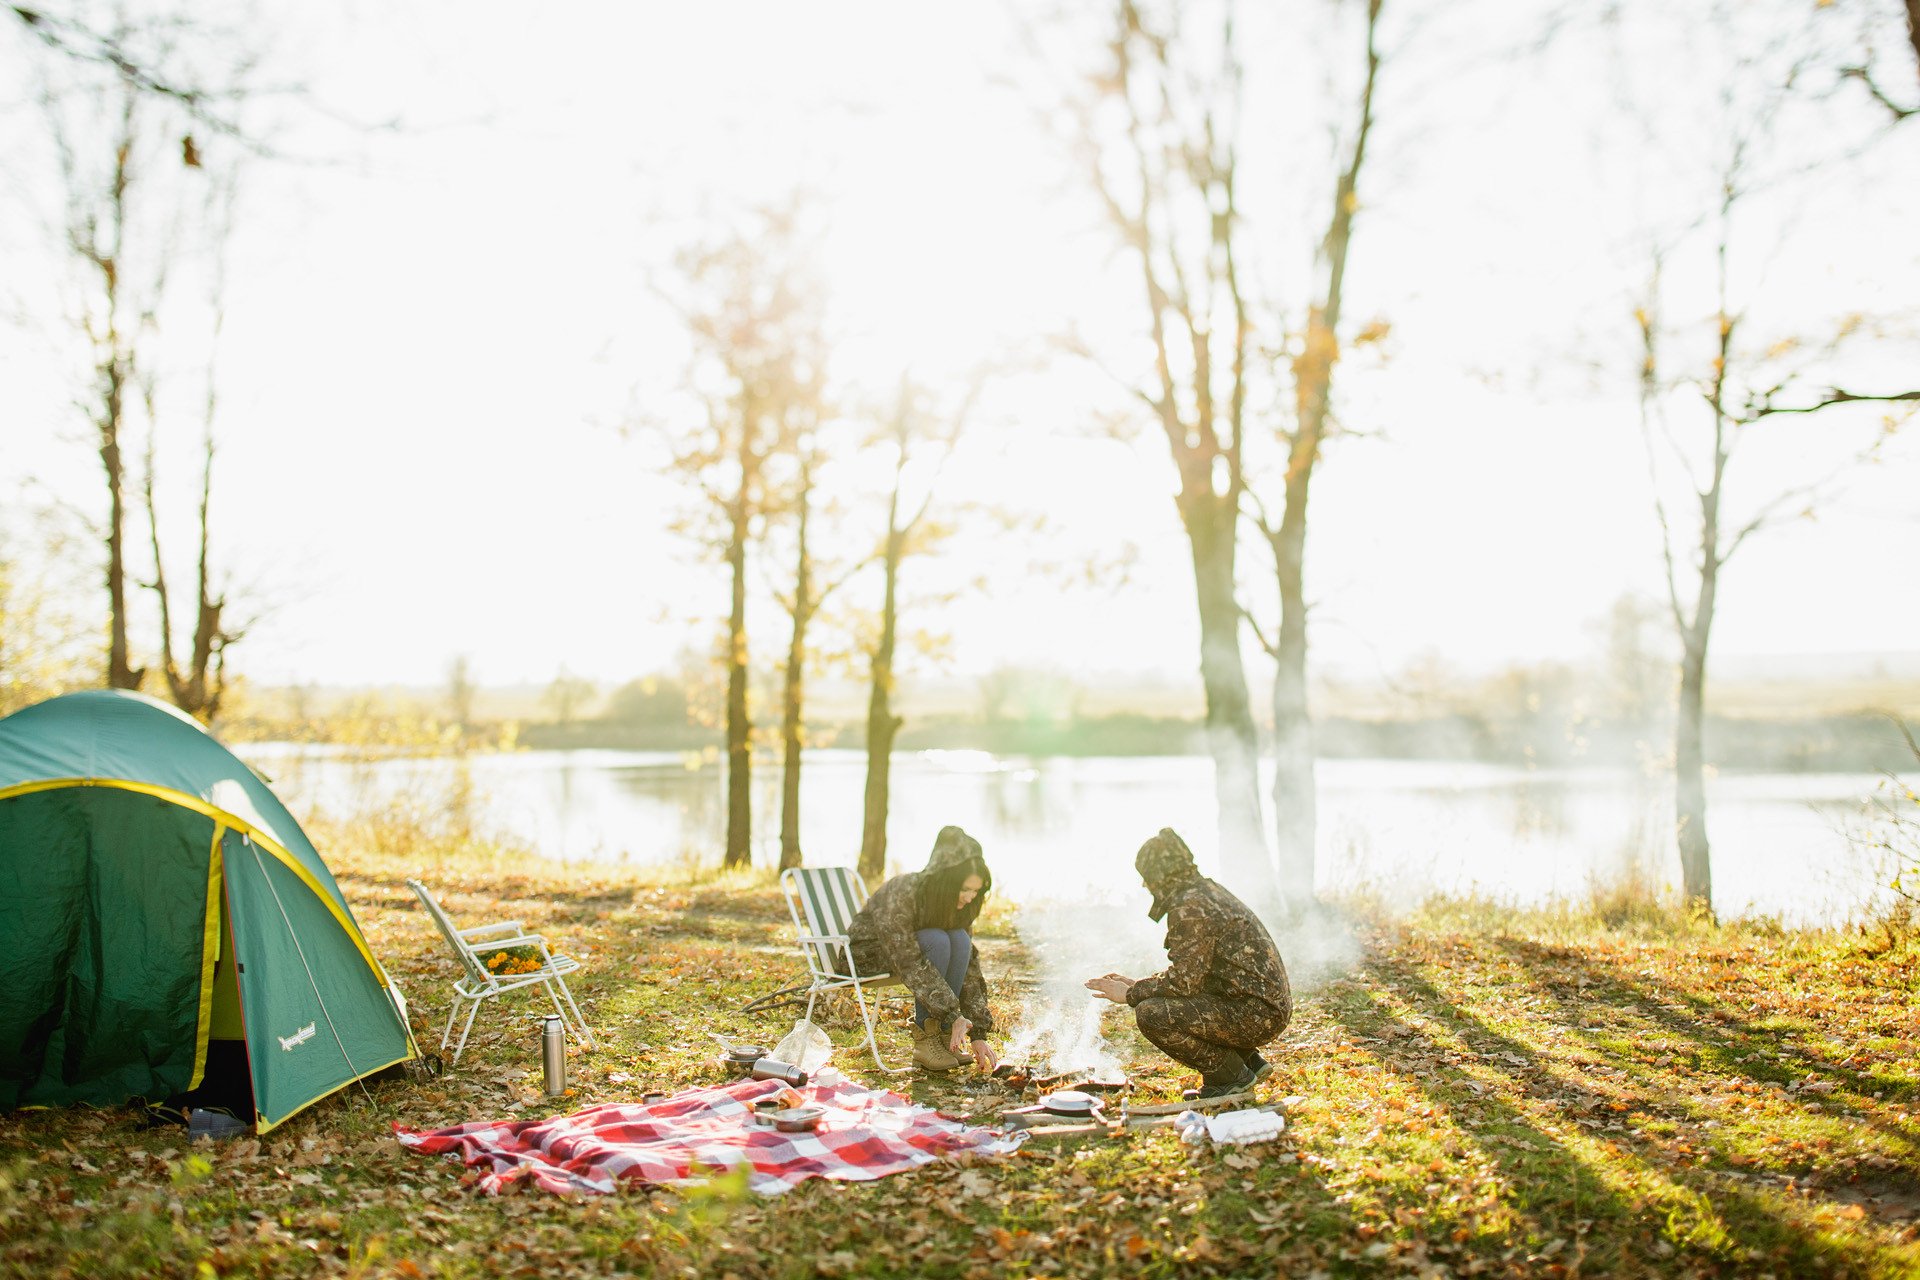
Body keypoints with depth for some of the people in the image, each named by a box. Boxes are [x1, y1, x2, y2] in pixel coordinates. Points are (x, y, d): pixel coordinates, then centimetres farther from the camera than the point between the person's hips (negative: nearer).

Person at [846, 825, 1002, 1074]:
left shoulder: (958, 905, -13)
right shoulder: (901, 895, -34)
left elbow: (969, 965, -13)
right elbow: (910, 964, -36)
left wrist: (978, 1034, -17)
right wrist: (952, 1015, -37)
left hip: (909, 945, 6)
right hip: (867, 951, -6)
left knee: (960, 940, -24)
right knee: (937, 941, -32)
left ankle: (944, 1035, -14)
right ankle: (924, 1038, -21)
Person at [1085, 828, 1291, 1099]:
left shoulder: (1190, 907, -17)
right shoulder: (1207, 892, 15)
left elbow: (1183, 980, -23)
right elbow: (1190, 971, 22)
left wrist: (1129, 994, -10)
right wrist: (1137, 985, 15)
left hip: (1257, 1013, -10)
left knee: (1152, 1013, -19)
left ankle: (1231, 1076, -4)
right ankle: (1249, 1060, 18)